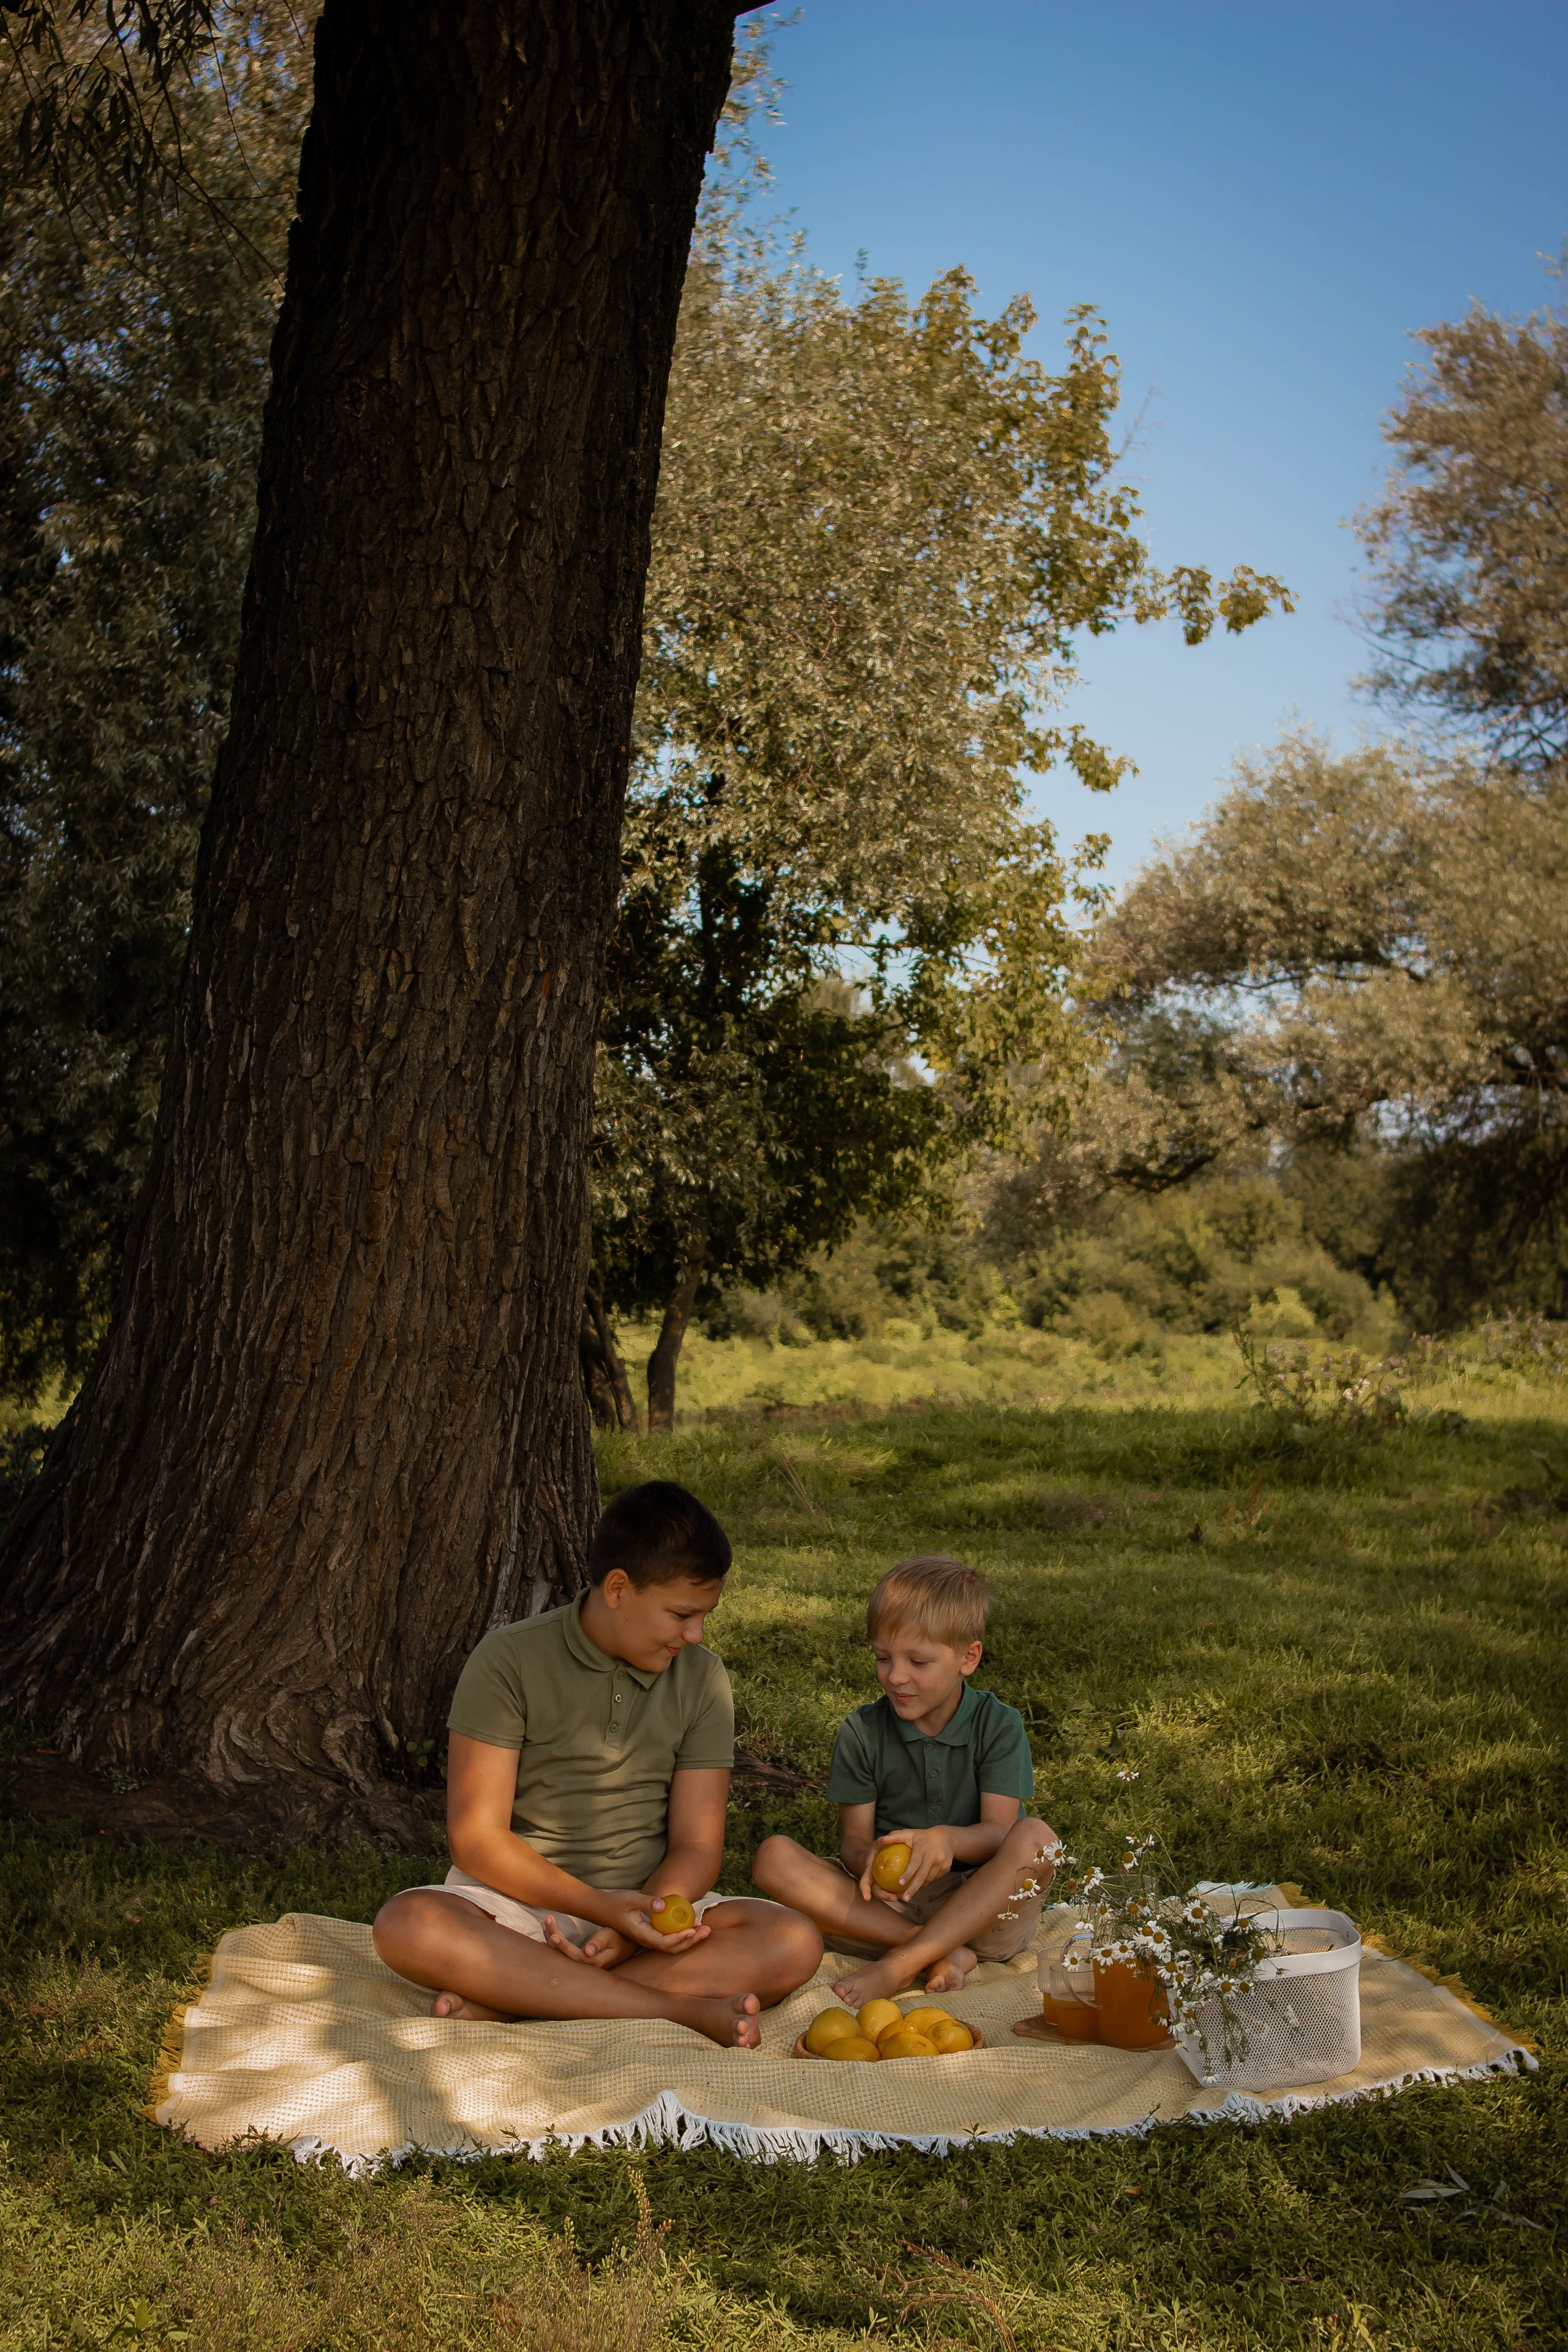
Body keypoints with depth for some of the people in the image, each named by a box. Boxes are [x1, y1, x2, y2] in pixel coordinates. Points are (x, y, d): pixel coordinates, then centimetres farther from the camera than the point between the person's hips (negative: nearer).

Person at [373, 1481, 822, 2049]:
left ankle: (505, 1994, -28)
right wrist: (603, 1908, -23)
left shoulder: (701, 1678, 4)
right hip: (523, 1904, -2)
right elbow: (476, 1838, -11)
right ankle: (681, 2007, -32)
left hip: (651, 1903, 3)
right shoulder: (510, 1660, -7)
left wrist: (631, 1932, -19)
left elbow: (696, 1846, 0)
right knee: (406, 1924, -34)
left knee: (794, 1943, -24)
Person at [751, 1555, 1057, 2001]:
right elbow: (853, 1836, -1)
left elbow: (999, 1831, -10)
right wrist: (868, 1859, -26)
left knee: (1037, 1838, -30)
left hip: (979, 1908, -2)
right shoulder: (862, 1733, 2)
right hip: (884, 1907, 2)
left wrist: (947, 1839, -33)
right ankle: (943, 1955, -28)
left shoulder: (998, 1725, -2)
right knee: (774, 1857, -20)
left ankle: (897, 1965, -31)